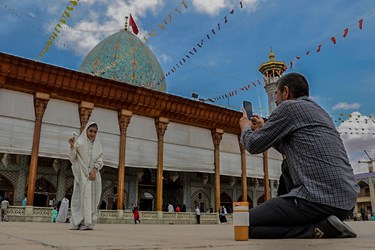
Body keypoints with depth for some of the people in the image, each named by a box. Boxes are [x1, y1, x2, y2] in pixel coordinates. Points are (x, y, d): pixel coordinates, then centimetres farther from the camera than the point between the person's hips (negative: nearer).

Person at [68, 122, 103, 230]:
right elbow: (72, 158, -2)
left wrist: (94, 170, -10)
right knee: (83, 195, -12)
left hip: (93, 174, 4)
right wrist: (72, 146, -17)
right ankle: (82, 222, -13)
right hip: (82, 173, -3)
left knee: (92, 197, -1)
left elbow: (100, 160, 6)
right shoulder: (79, 142, 3)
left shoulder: (97, 145, 13)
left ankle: (89, 222, 0)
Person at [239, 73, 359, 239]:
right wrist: (263, 129, 36)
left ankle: (318, 229, -10)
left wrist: (245, 128, 21)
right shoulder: (320, 111, 23)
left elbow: (253, 146, 0)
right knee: (289, 167, 32)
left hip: (320, 199, -9)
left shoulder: (289, 106, -4)